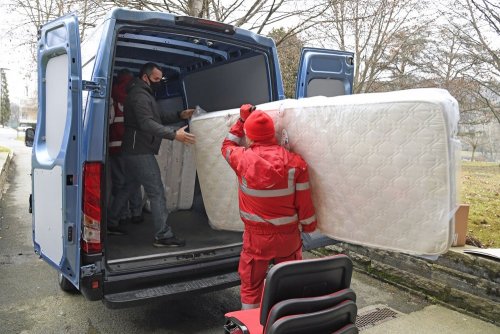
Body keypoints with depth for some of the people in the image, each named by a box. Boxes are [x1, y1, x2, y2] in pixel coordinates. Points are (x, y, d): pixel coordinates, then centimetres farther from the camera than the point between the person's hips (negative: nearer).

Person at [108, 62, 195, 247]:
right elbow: (147, 124, -28)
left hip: (135, 151, 11)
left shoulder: (145, 94, 20)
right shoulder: (139, 96, -15)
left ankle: (110, 221, 32)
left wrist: (180, 115, 5)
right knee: (157, 192, -9)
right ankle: (163, 235, -6)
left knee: (128, 187, 20)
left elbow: (159, 116, 18)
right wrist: (174, 134, -35)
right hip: (140, 152, -11)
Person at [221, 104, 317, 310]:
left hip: (256, 236, -1)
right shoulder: (295, 162, -11)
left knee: (251, 285, 15)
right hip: (289, 235, 1)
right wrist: (309, 226, 11)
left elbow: (227, 145, 12)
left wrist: (242, 118, 19)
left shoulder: (243, 159, -12)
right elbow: (304, 202, -6)